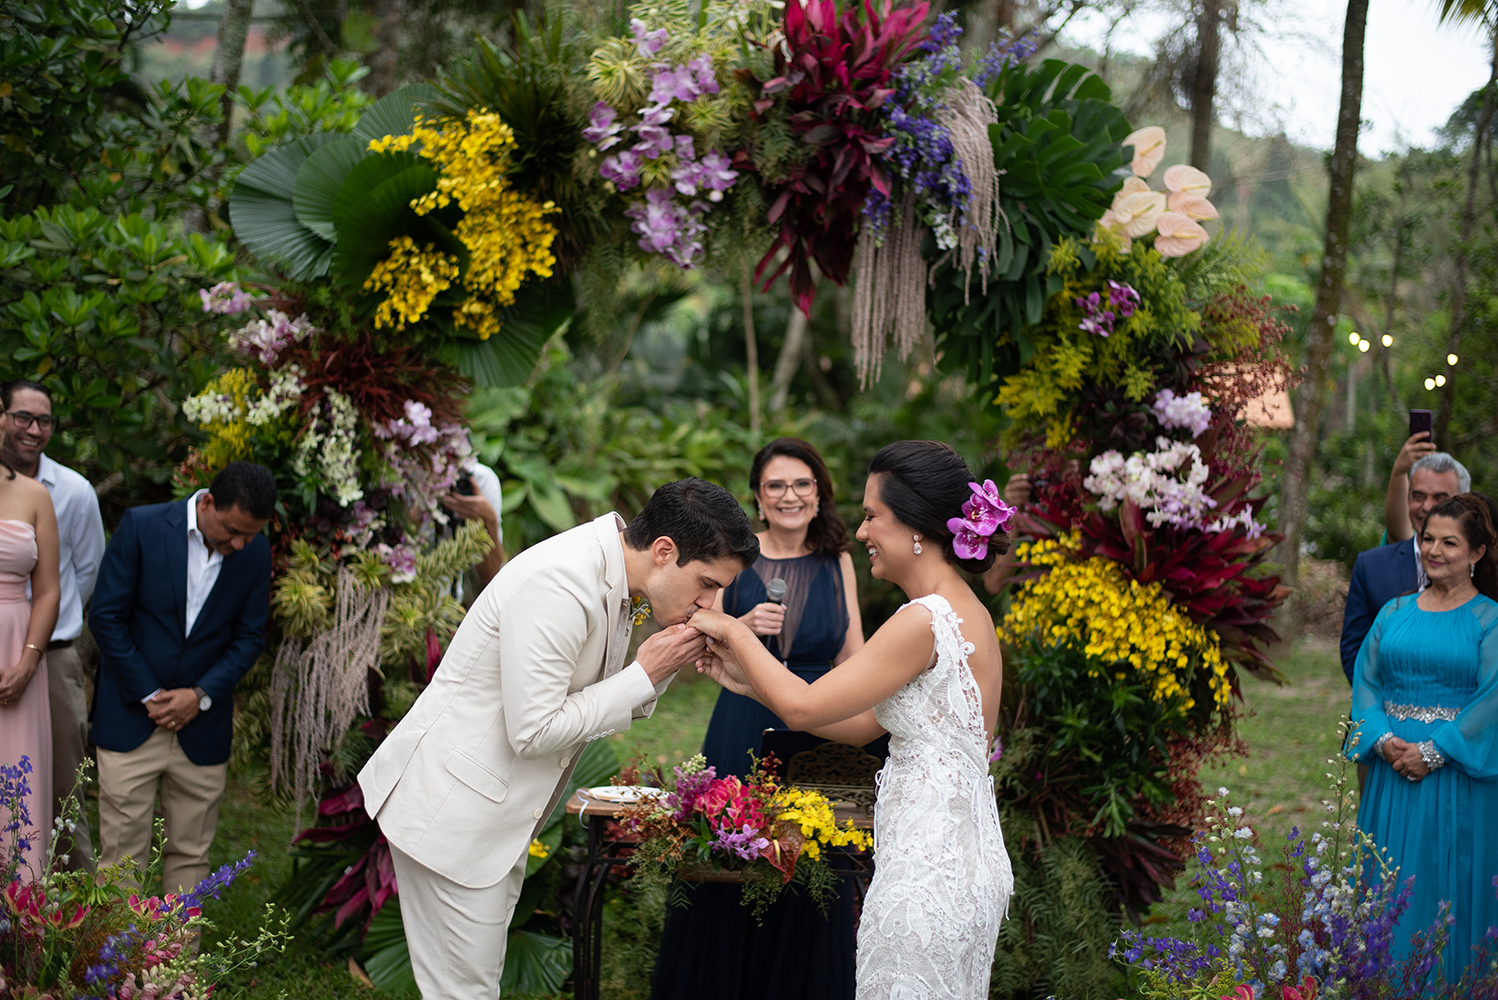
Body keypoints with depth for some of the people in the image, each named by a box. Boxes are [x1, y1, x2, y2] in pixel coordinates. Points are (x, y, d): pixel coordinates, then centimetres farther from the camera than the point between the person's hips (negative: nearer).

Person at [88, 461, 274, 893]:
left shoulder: (256, 553, -1)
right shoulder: (142, 526, -9)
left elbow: (249, 637, 6)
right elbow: (106, 617, -7)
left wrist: (201, 695, -8)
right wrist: (149, 694, -9)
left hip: (202, 724, 3)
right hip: (132, 718, -2)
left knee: (191, 854, 6)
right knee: (122, 853, -2)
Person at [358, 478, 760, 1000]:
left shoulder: (613, 583, 6)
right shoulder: (561, 585, -25)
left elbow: (604, 708, 13)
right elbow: (532, 732, -24)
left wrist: (665, 666, -4)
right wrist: (643, 676, -18)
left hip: (497, 816, 10)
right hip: (451, 813, -10)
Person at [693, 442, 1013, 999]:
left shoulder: (924, 621, -19)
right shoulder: (970, 613, 11)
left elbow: (802, 707, -17)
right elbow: (864, 725, 13)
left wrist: (735, 631, -3)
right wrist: (749, 680, 12)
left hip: (927, 871, -9)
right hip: (969, 863, 9)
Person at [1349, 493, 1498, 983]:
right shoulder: (1394, 613, 10)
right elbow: (1366, 680, 6)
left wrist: (1434, 751, -17)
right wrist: (1383, 739, -11)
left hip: (1459, 773, -4)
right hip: (1393, 767, 4)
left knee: (1450, 883, 1)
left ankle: (1452, 983, 12)